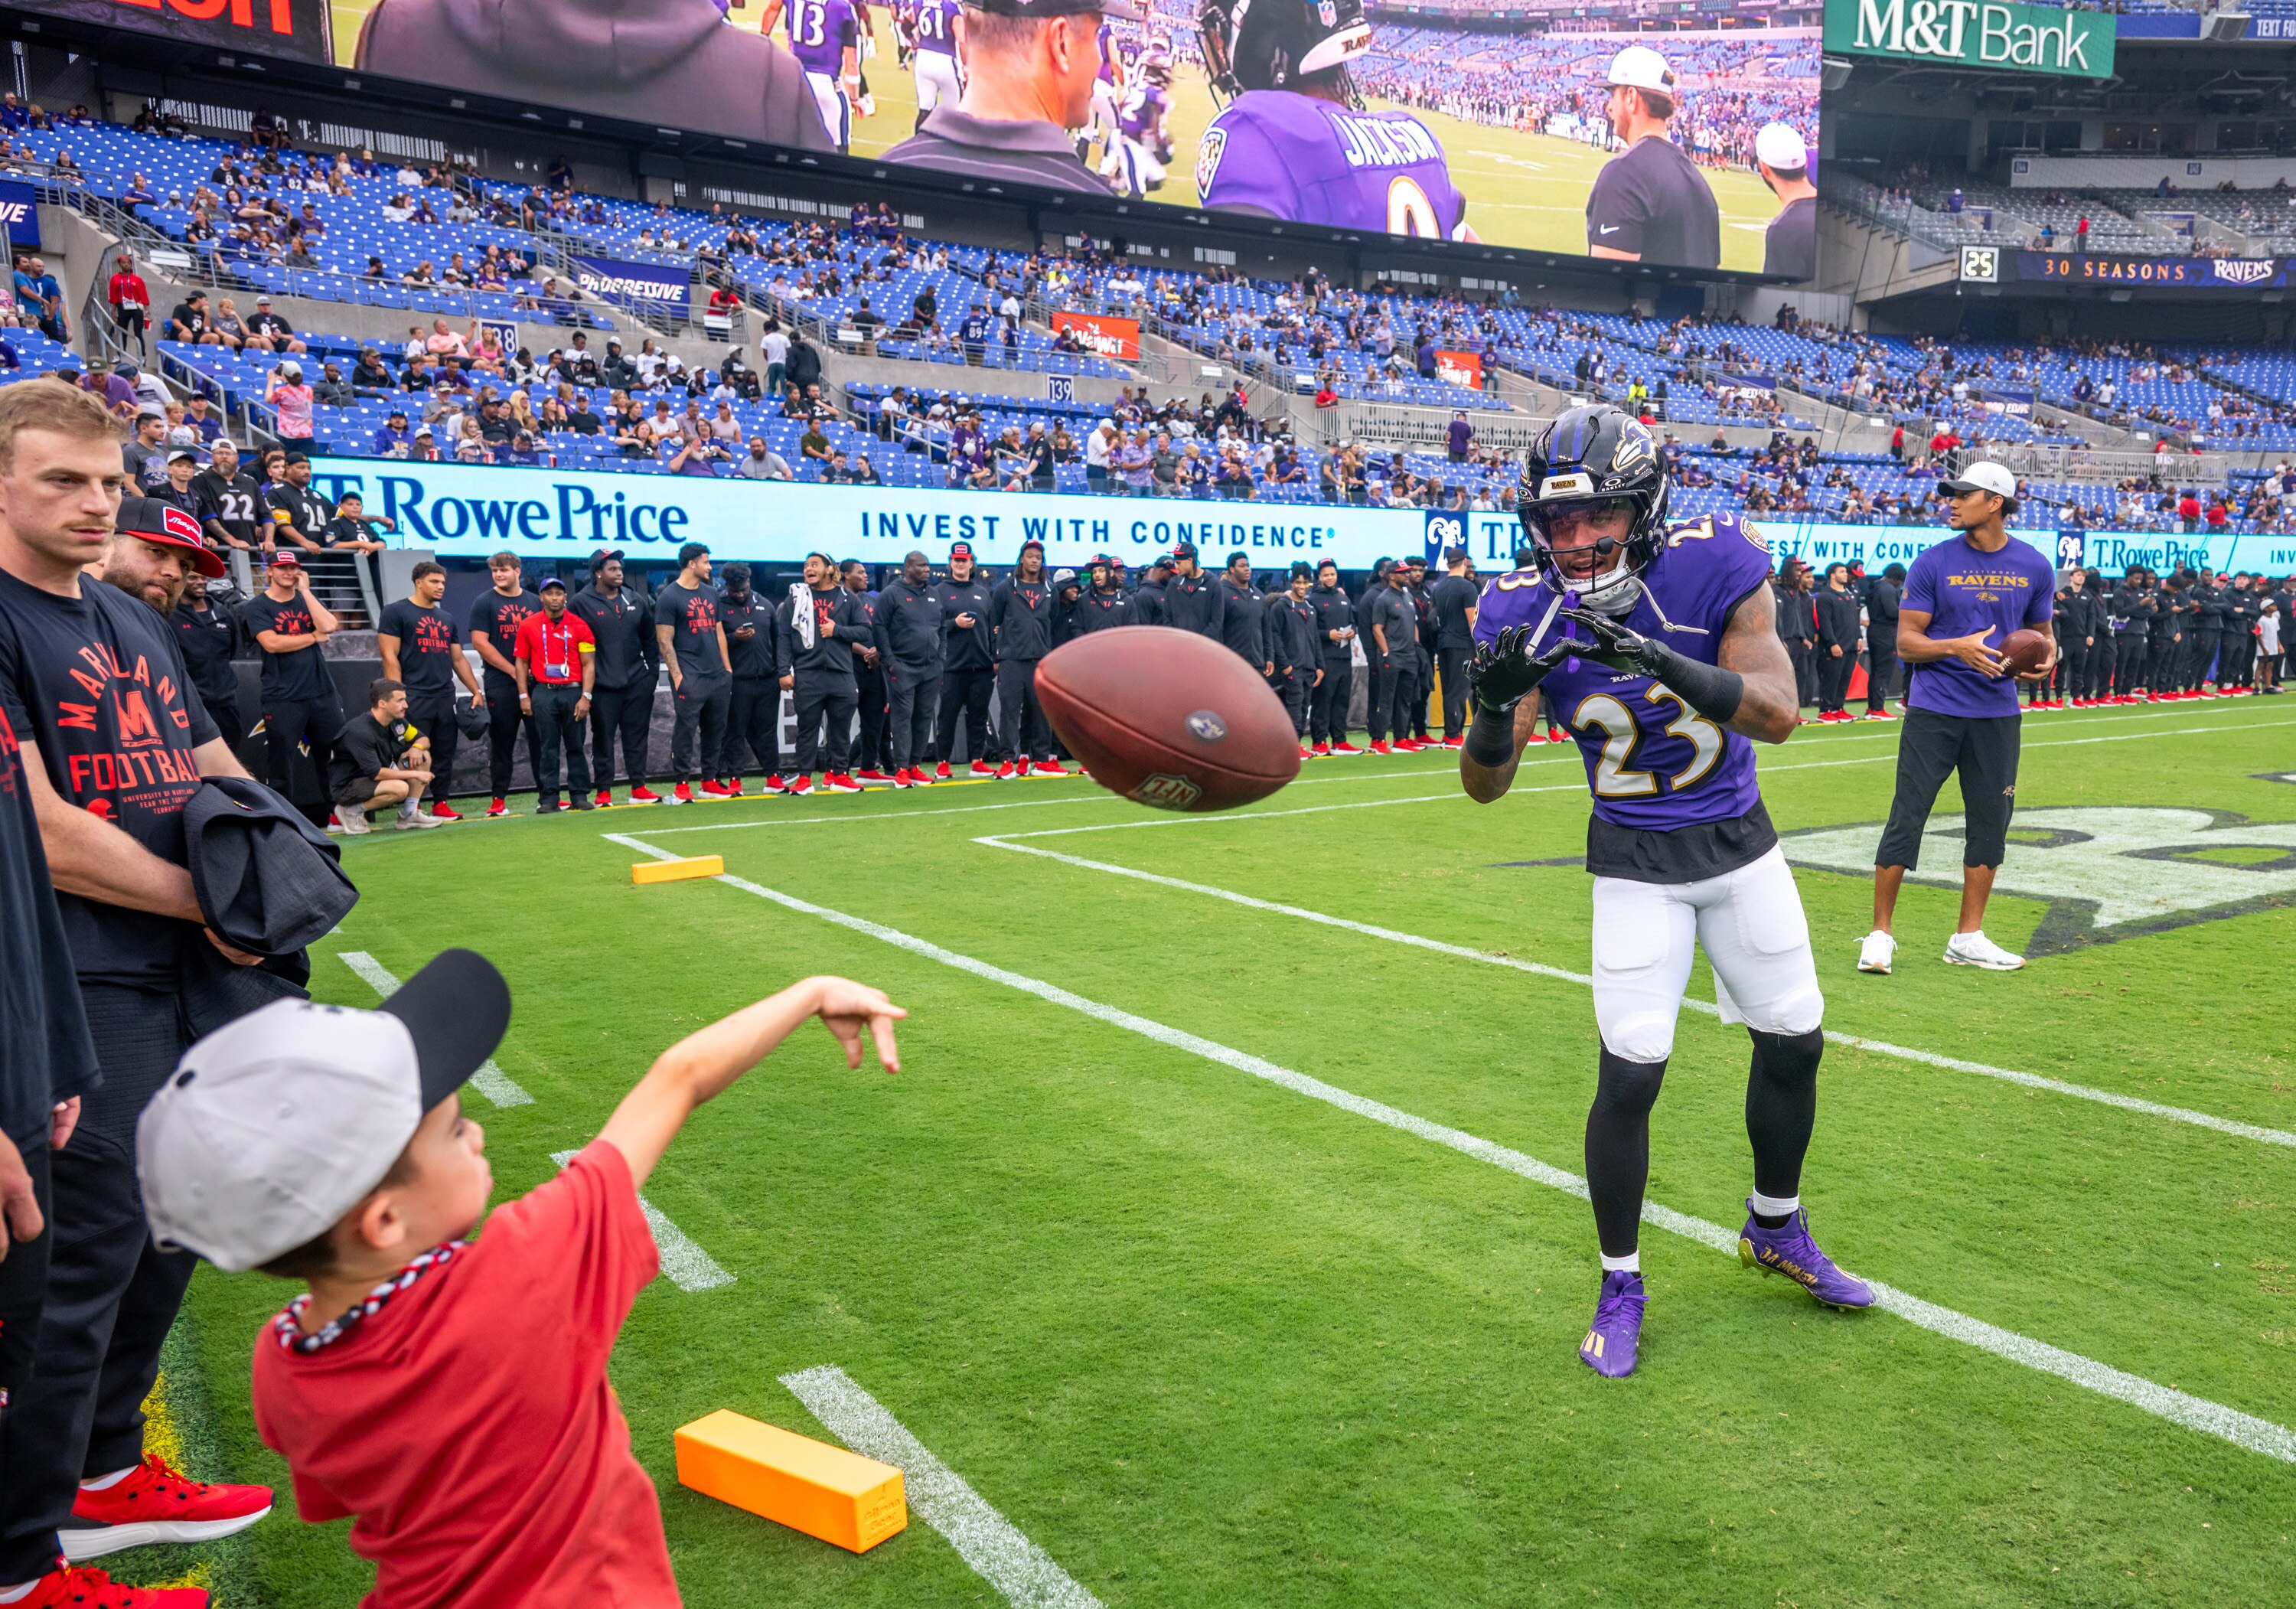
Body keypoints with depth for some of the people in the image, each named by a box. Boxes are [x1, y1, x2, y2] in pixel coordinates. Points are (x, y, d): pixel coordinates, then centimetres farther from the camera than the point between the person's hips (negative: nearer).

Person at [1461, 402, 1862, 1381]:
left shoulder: (1712, 567, -19)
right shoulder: (1530, 612, -17)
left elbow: (1778, 715, -28)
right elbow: (1486, 786, -17)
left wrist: (1661, 660, -43)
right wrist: (1495, 702, -39)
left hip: (1740, 842, 2)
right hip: (1635, 865, -2)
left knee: (1794, 1042, 12)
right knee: (1629, 1072, -9)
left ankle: (1775, 1230, 39)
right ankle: (1621, 1284, 12)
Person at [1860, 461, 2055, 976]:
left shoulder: (2034, 567, 4)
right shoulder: (1933, 563, -4)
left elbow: (2042, 633, 16)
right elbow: (1906, 642, -5)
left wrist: (2046, 655, -7)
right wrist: (1958, 647, -22)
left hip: (1997, 713, 3)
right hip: (1933, 709, -3)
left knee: (1990, 821, 8)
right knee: (1906, 817, -5)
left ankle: (1969, 938, 20)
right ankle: (1880, 934, 5)